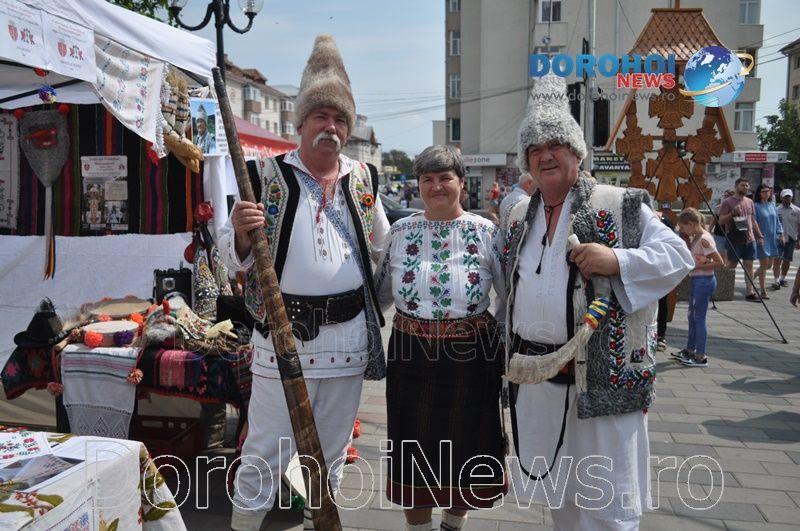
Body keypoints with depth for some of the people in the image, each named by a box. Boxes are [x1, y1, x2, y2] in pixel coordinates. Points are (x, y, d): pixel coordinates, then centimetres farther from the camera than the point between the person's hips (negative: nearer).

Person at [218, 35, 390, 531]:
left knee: (331, 452, 18)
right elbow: (235, 257, -2)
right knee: (265, 452, 4)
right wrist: (242, 233, -24)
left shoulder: (363, 178, 7)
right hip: (284, 332, -3)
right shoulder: (267, 174, -3)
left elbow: (383, 247, 19)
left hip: (350, 335, 4)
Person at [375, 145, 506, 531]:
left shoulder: (485, 232, -3)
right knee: (413, 445, 12)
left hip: (469, 355, -1)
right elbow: (380, 292, 11)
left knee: (465, 444, 14)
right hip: (412, 355, 1)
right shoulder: (401, 230, 3)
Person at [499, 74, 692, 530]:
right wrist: (512, 353, 17)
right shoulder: (520, 217, 12)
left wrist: (617, 260, -24)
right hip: (533, 377, 5)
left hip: (601, 377, -5)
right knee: (557, 494, 20)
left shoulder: (620, 207, -5)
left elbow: (678, 256, -8)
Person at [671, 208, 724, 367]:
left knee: (699, 318, -2)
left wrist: (697, 266, -19)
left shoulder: (704, 239, -20)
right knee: (692, 316, 19)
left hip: (703, 281, -10)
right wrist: (687, 240, 7)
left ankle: (701, 357, 6)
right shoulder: (696, 237, 8)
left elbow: (719, 262, -22)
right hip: (697, 281, 10)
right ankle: (690, 350, 31)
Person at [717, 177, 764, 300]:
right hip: (734, 240, -5)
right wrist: (732, 213, -22)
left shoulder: (750, 202, 14)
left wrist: (759, 235, 15)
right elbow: (721, 221, -7)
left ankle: (750, 292, 6)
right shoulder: (728, 202, -4)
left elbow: (753, 221, 20)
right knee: (731, 265, 1)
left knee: (749, 265, 4)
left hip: (749, 239, 5)